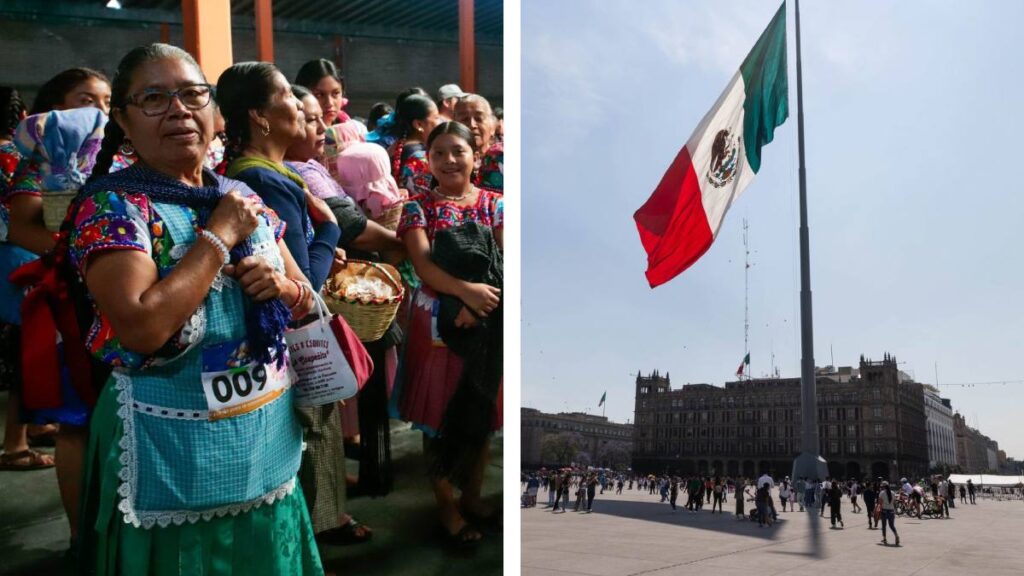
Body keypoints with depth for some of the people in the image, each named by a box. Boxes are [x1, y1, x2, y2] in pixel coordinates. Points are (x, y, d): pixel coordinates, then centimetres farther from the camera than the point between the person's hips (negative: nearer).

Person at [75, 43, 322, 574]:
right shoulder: (110, 205, -12)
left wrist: (281, 287, -10)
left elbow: (307, 298, 13)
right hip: (175, 459, -6)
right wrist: (221, 234, -19)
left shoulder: (241, 198, 6)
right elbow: (142, 327, -26)